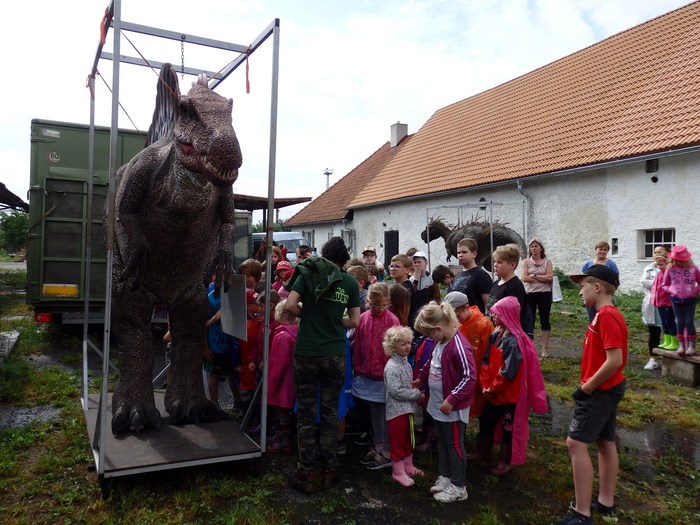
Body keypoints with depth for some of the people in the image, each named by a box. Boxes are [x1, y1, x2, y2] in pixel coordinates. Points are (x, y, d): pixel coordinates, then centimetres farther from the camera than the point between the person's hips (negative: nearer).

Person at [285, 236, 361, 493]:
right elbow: (354, 321, 4)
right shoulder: (350, 282, 3)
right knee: (330, 414, 13)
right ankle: (330, 470, 21)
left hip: (306, 353, -1)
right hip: (335, 355, 2)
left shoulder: (309, 273, -1)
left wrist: (307, 314, 6)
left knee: (305, 414, 7)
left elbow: (290, 305, -11)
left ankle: (307, 474, 12)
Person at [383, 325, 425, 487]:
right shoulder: (392, 367, -21)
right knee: (398, 441, 4)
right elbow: (395, 391, -26)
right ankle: (398, 471, 17)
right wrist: (417, 394, -18)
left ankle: (408, 466, 36)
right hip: (397, 410, -9)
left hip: (408, 408, 9)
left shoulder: (405, 362, 7)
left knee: (408, 439, 21)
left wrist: (416, 392, 0)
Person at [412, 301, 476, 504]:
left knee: (454, 445, 8)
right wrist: (420, 378, 24)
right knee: (442, 442, 21)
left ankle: (458, 487, 24)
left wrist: (452, 399, -25)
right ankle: (444, 477, 38)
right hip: (438, 404, 8)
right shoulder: (440, 341, -1)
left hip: (453, 407, -8)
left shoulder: (459, 346, -28)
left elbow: (470, 377, -27)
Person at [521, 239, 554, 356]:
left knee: (544, 320, 3)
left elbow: (549, 277, -10)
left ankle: (545, 349, 9)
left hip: (544, 294, 0)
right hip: (529, 294, 0)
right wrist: (542, 279, -9)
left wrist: (533, 276, -11)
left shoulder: (547, 262, 4)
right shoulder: (526, 262, 4)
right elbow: (524, 278, -10)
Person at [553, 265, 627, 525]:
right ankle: (606, 501, 28)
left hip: (600, 391, -10)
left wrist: (587, 387, -18)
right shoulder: (606, 314, 10)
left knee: (576, 444, -9)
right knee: (605, 443, 16)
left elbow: (615, 361, -27)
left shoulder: (607, 316, -21)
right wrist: (591, 384, 11)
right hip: (607, 388, 10)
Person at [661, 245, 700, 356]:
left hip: (690, 299, -1)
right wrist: (671, 290, -11)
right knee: (680, 322, 4)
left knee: (689, 322, -5)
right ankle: (681, 345, 10)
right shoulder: (670, 269, -1)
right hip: (676, 300, 1)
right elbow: (665, 285, 7)